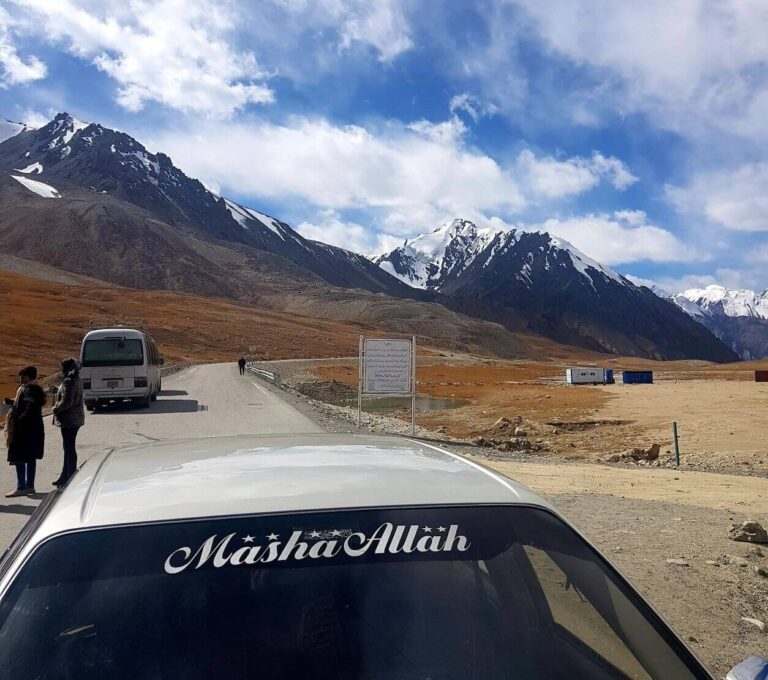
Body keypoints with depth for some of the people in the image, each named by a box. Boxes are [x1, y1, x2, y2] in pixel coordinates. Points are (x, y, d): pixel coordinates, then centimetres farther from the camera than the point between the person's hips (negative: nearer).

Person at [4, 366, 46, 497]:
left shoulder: (27, 389, -16)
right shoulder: (35, 389, 13)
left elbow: (31, 406, -28)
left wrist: (20, 420, -27)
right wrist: (12, 403, 18)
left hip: (24, 429, -10)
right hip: (35, 428, 10)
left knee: (19, 458, -4)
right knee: (31, 458, 13)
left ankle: (21, 487, -2)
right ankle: (30, 486, 19)